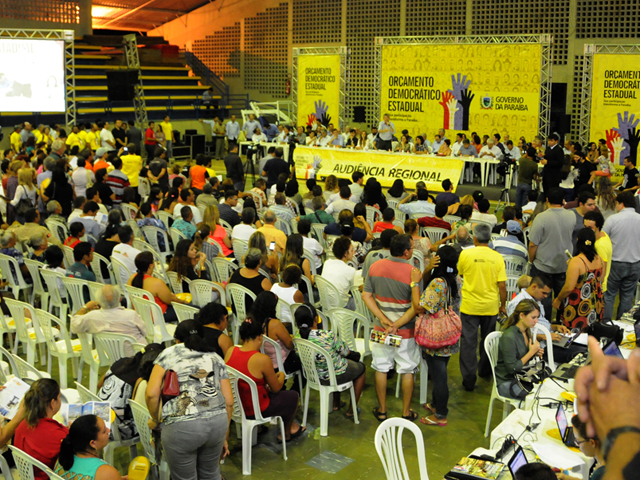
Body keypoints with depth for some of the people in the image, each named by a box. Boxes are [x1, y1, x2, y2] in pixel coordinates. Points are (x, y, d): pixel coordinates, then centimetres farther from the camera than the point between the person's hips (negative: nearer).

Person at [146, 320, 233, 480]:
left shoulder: (168, 354, 12)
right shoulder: (216, 359, 20)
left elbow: (152, 394, 0)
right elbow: (229, 402, 14)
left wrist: (155, 420, 16)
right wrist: (224, 436, 24)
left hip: (181, 427, -3)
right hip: (217, 422, 4)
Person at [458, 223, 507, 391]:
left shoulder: (465, 254, -10)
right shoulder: (497, 257, -7)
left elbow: (460, 273, 8)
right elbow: (502, 285, -6)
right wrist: (503, 305, 6)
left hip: (470, 306, -2)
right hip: (491, 306, 2)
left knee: (468, 341, 4)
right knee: (487, 339, 21)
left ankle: (469, 379, 3)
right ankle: (485, 370, 38)